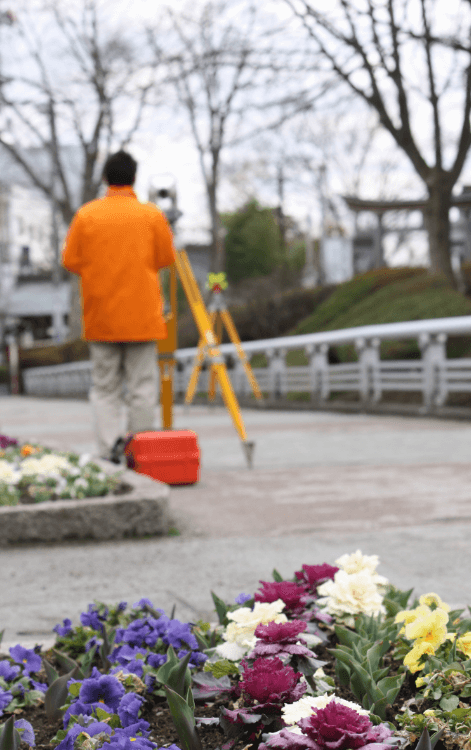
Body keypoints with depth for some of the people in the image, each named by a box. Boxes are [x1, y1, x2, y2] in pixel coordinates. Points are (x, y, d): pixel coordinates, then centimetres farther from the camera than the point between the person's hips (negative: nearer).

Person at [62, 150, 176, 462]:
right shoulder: (151, 215, -3)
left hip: (100, 316, 1)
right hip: (142, 316, -1)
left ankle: (110, 446, -3)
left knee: (104, 386, 8)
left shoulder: (86, 215, -1)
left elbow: (70, 261, 1)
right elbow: (167, 258, 1)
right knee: (143, 385, 4)